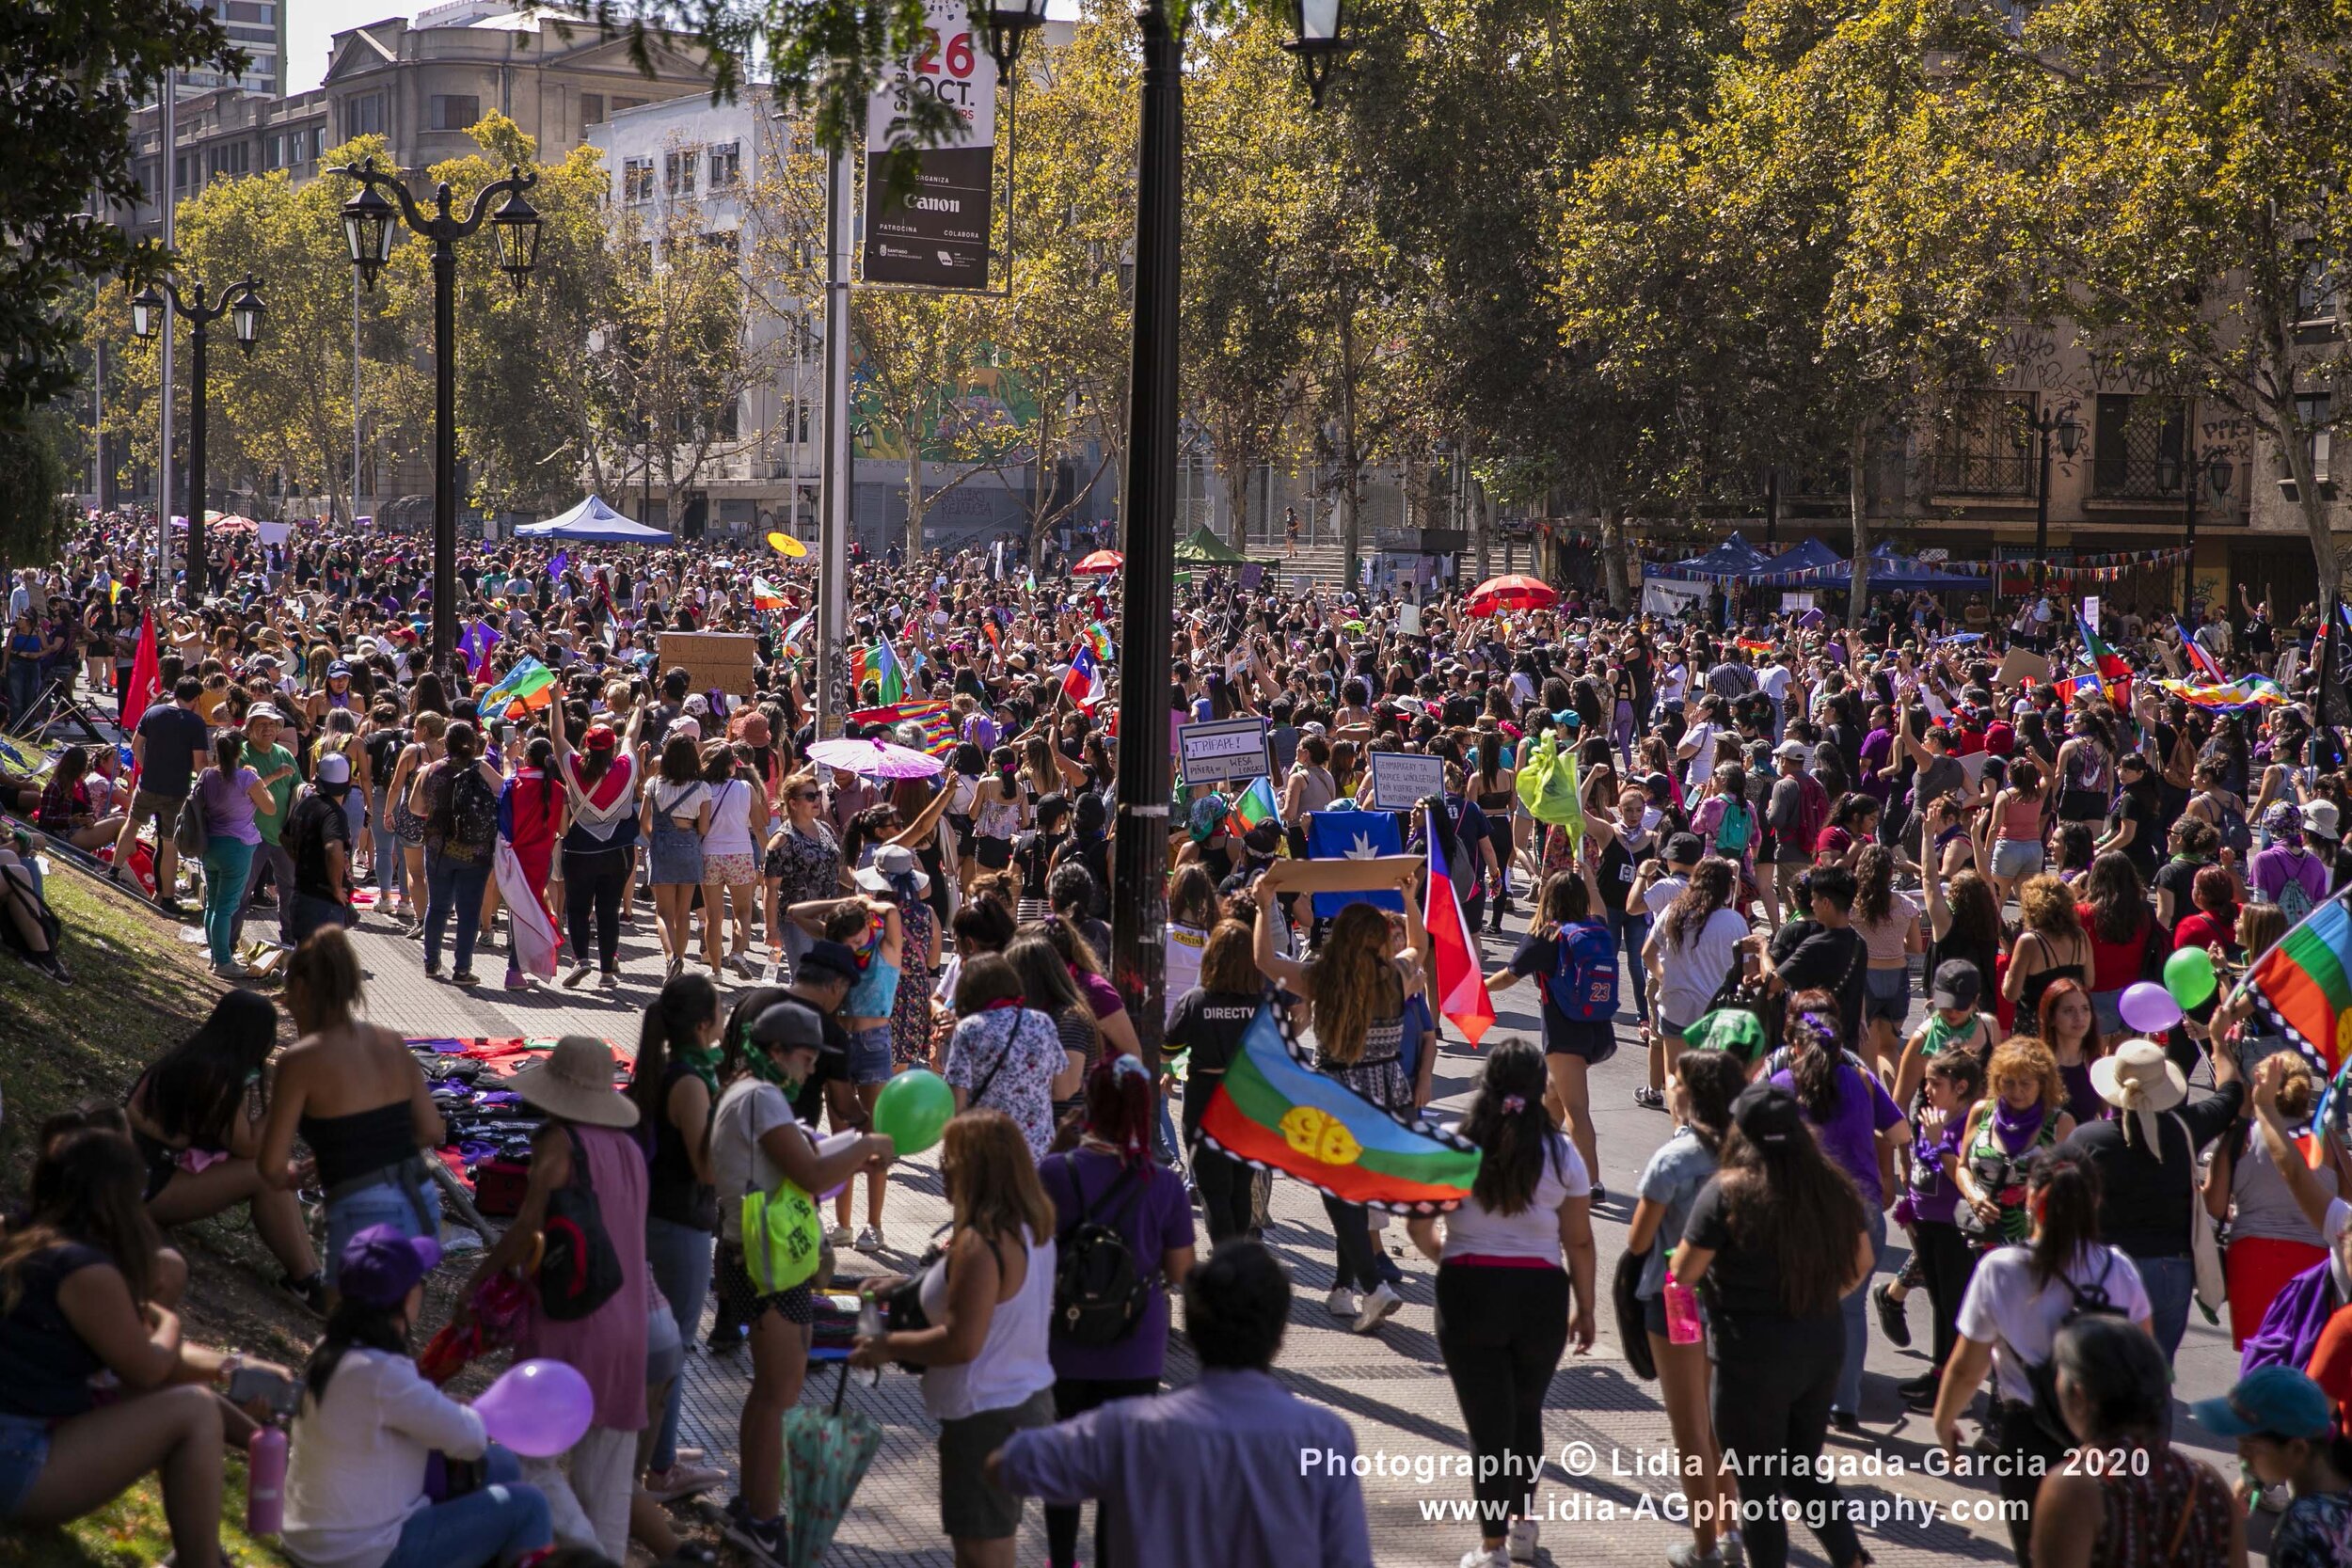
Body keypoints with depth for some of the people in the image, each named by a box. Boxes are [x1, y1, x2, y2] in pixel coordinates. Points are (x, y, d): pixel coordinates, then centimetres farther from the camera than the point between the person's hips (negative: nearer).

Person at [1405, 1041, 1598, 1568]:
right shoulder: (1560, 1154, -3)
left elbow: (1419, 1228, -2)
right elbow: (1579, 1241, 1)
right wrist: (1584, 1308, 12)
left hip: (1468, 1290, -2)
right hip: (1540, 1293, 2)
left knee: (1488, 1422, 5)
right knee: (1526, 1413, 23)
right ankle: (1522, 1525, 35)